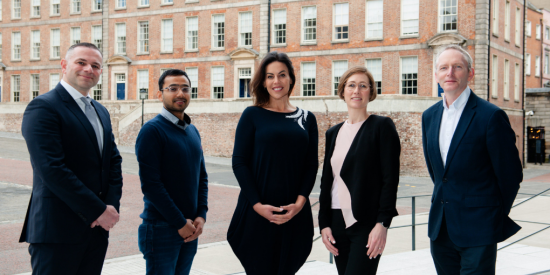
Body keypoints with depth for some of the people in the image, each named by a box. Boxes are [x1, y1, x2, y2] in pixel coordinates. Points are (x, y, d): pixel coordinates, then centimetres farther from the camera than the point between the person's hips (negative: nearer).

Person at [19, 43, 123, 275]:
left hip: (97, 227, 8)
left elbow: (113, 161, 13)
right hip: (58, 230, -7)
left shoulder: (101, 111, 16)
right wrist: (98, 211, -16)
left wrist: (111, 206, -4)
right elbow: (52, 169, -19)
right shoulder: (43, 108, -10)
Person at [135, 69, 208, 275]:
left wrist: (201, 215, 0)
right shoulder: (152, 130, -11)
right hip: (161, 227, -7)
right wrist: (180, 222, -15)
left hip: (190, 229, 7)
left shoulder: (193, 131, 12)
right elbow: (150, 183, -17)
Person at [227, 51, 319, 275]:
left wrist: (300, 202, -7)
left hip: (294, 213, 3)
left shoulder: (306, 119, 9)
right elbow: (239, 162, -3)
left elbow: (311, 164, 7)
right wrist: (257, 204, -12)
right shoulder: (252, 115, 1)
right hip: (257, 213, -3)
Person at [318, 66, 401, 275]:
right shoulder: (333, 133, 14)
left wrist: (382, 223, -14)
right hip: (337, 222, 6)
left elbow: (390, 178, -8)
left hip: (366, 224, -5)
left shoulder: (382, 126, -2)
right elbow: (326, 181, 14)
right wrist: (324, 223, 7)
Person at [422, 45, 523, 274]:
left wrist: (498, 217, 3)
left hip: (478, 229, -6)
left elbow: (510, 174, -6)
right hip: (440, 227, 6)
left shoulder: (491, 115, -11)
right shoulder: (429, 116, 8)